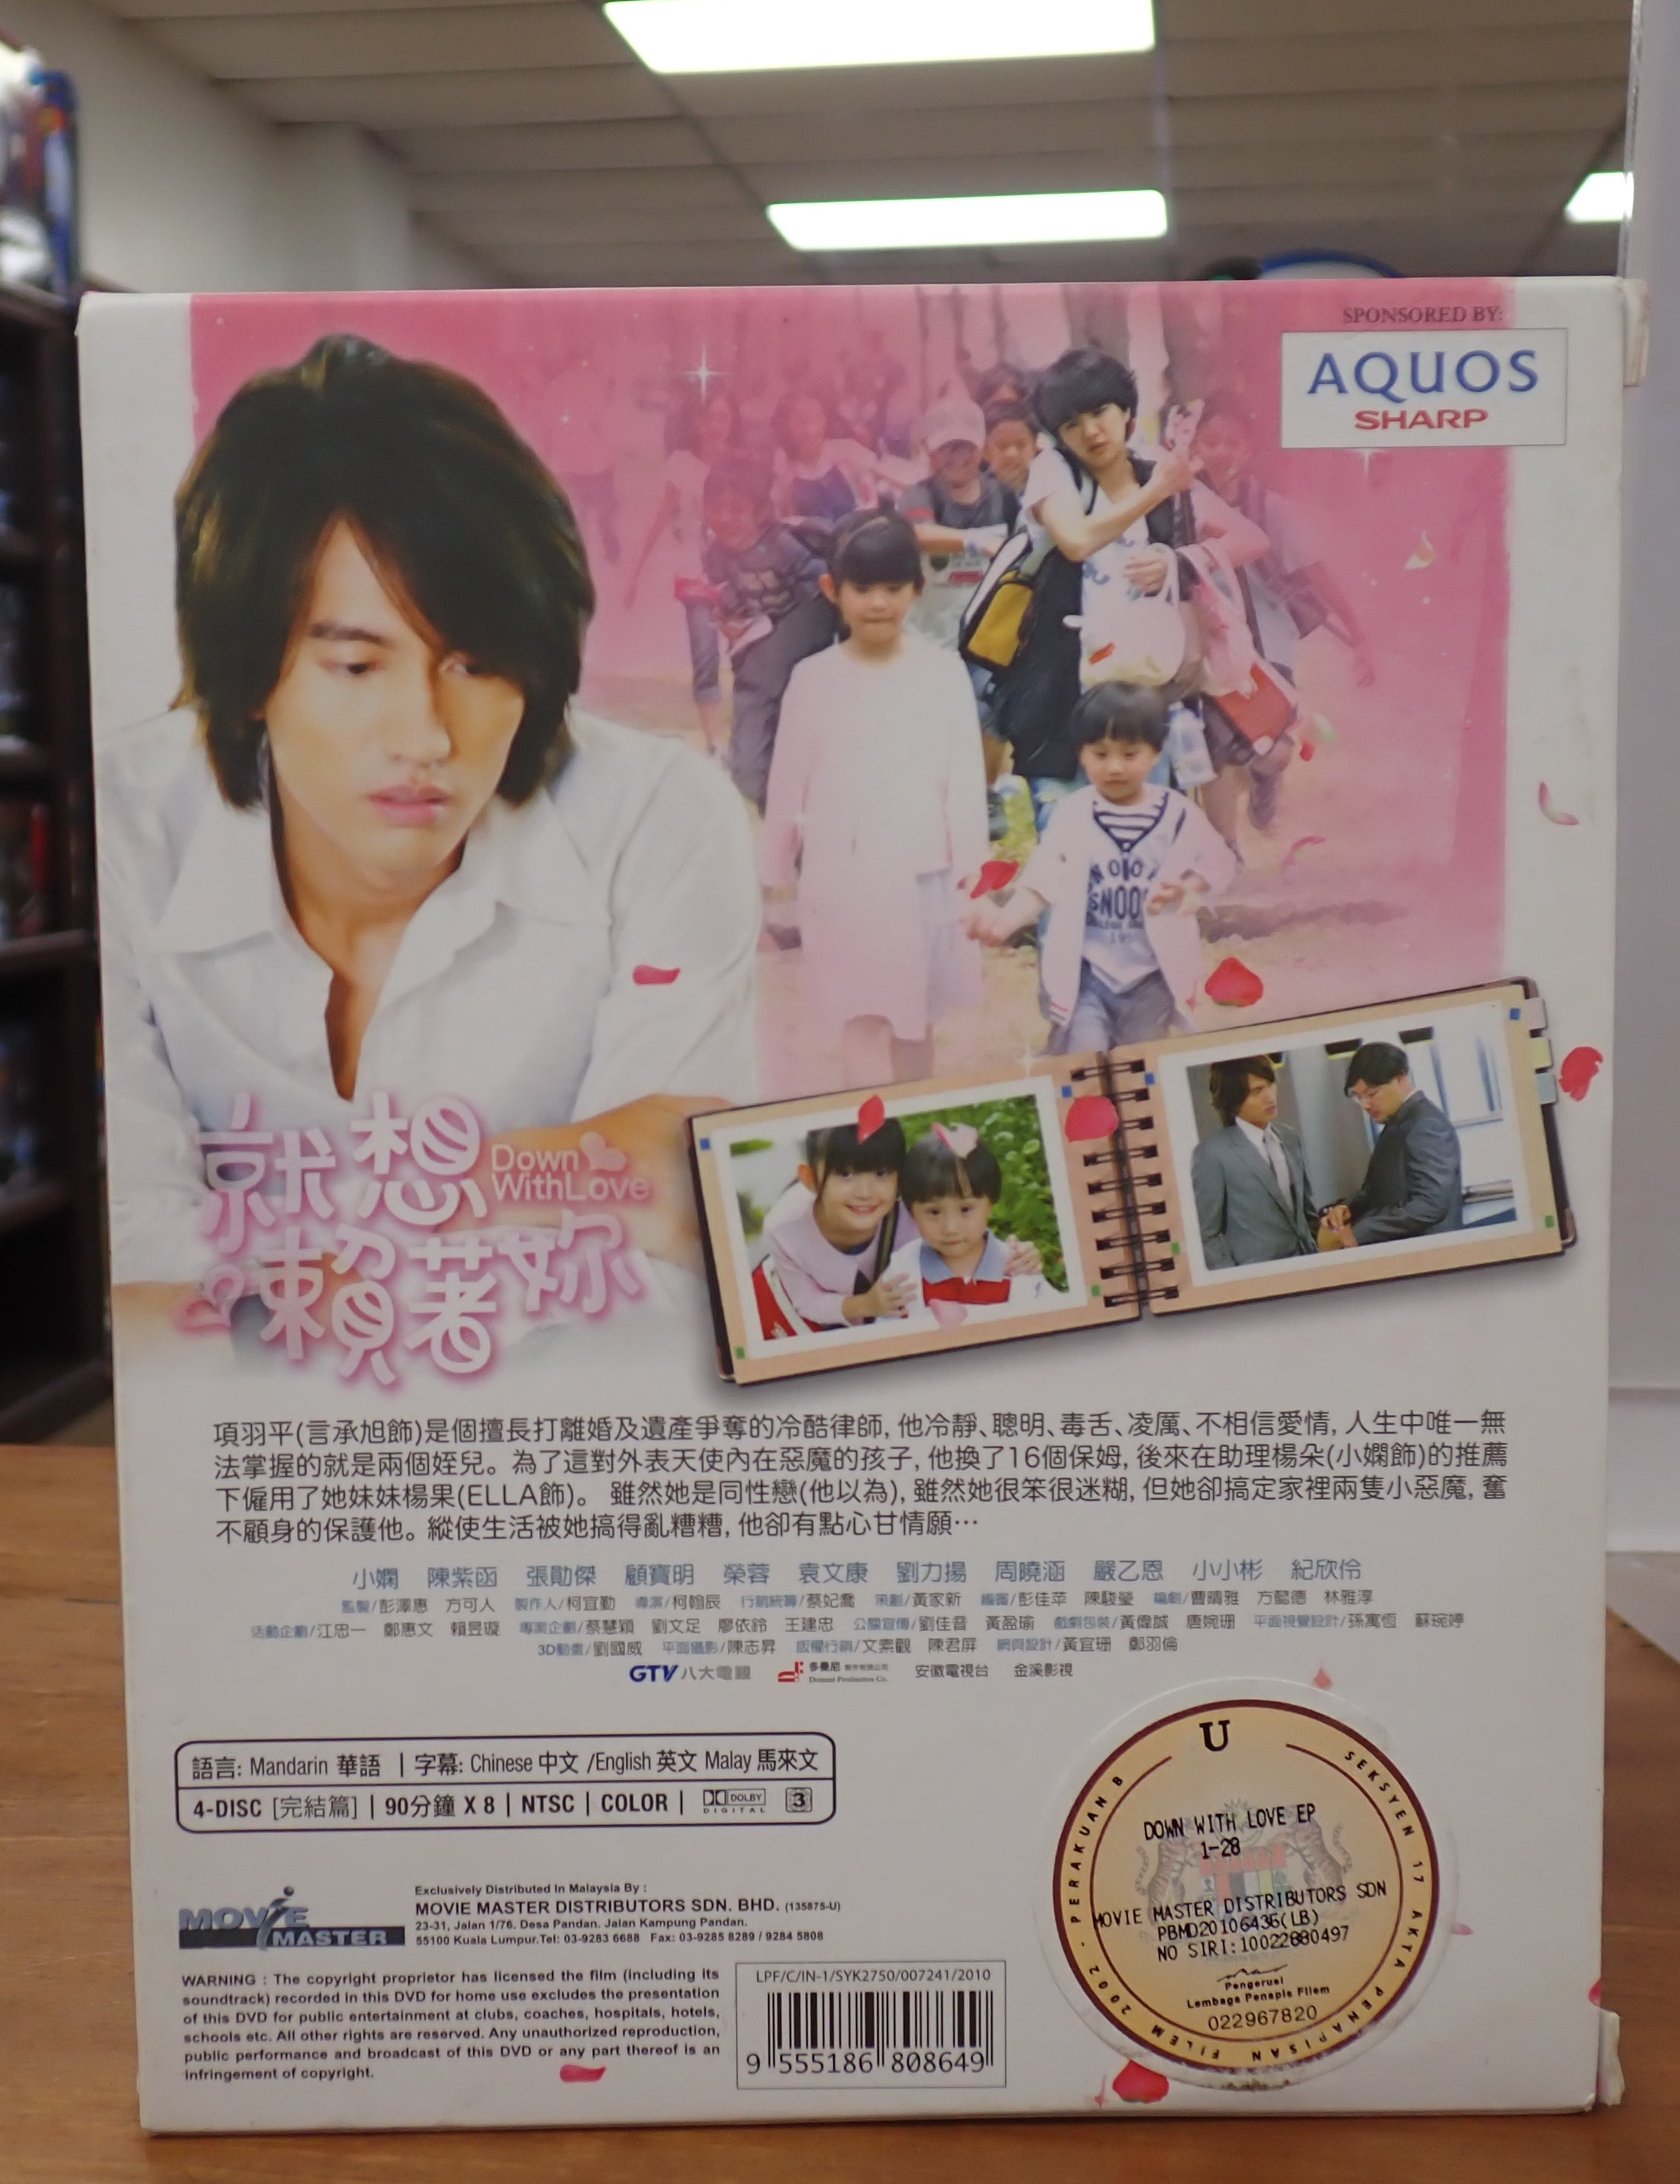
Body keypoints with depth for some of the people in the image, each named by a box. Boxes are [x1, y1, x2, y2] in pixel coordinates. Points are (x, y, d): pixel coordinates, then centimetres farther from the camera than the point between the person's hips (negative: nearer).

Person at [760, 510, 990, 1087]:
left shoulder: (944, 671, -3)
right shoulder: (813, 678, -1)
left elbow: (965, 776, -2)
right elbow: (788, 782, 5)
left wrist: (971, 869, -4)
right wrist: (772, 873, 10)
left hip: (923, 874, 0)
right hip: (843, 877, 0)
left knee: (915, 1019, 13)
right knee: (862, 1024, -3)